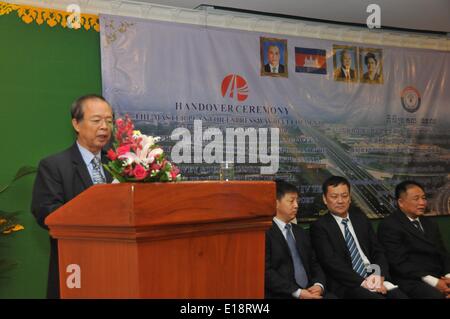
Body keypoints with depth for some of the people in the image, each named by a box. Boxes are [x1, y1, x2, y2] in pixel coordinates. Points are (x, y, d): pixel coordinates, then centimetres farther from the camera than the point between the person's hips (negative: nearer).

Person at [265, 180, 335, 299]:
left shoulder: (301, 232, 21)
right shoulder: (265, 233, -3)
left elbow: (314, 264, 19)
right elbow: (266, 271, -11)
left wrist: (318, 285, -1)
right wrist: (297, 292, -16)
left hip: (309, 291, 6)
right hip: (282, 294, -6)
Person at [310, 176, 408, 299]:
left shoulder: (361, 219, 18)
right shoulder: (319, 227, 0)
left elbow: (378, 251, 13)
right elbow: (331, 262, -10)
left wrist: (379, 276, -7)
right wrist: (362, 282, -17)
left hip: (374, 278, 5)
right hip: (347, 285, -4)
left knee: (401, 296, -23)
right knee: (378, 297, -31)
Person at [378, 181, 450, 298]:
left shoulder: (430, 224, 21)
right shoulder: (389, 225, -3)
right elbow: (400, 263, -11)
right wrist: (433, 282, -16)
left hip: (440, 277, 7)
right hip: (412, 281, -7)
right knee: (437, 295, -33)